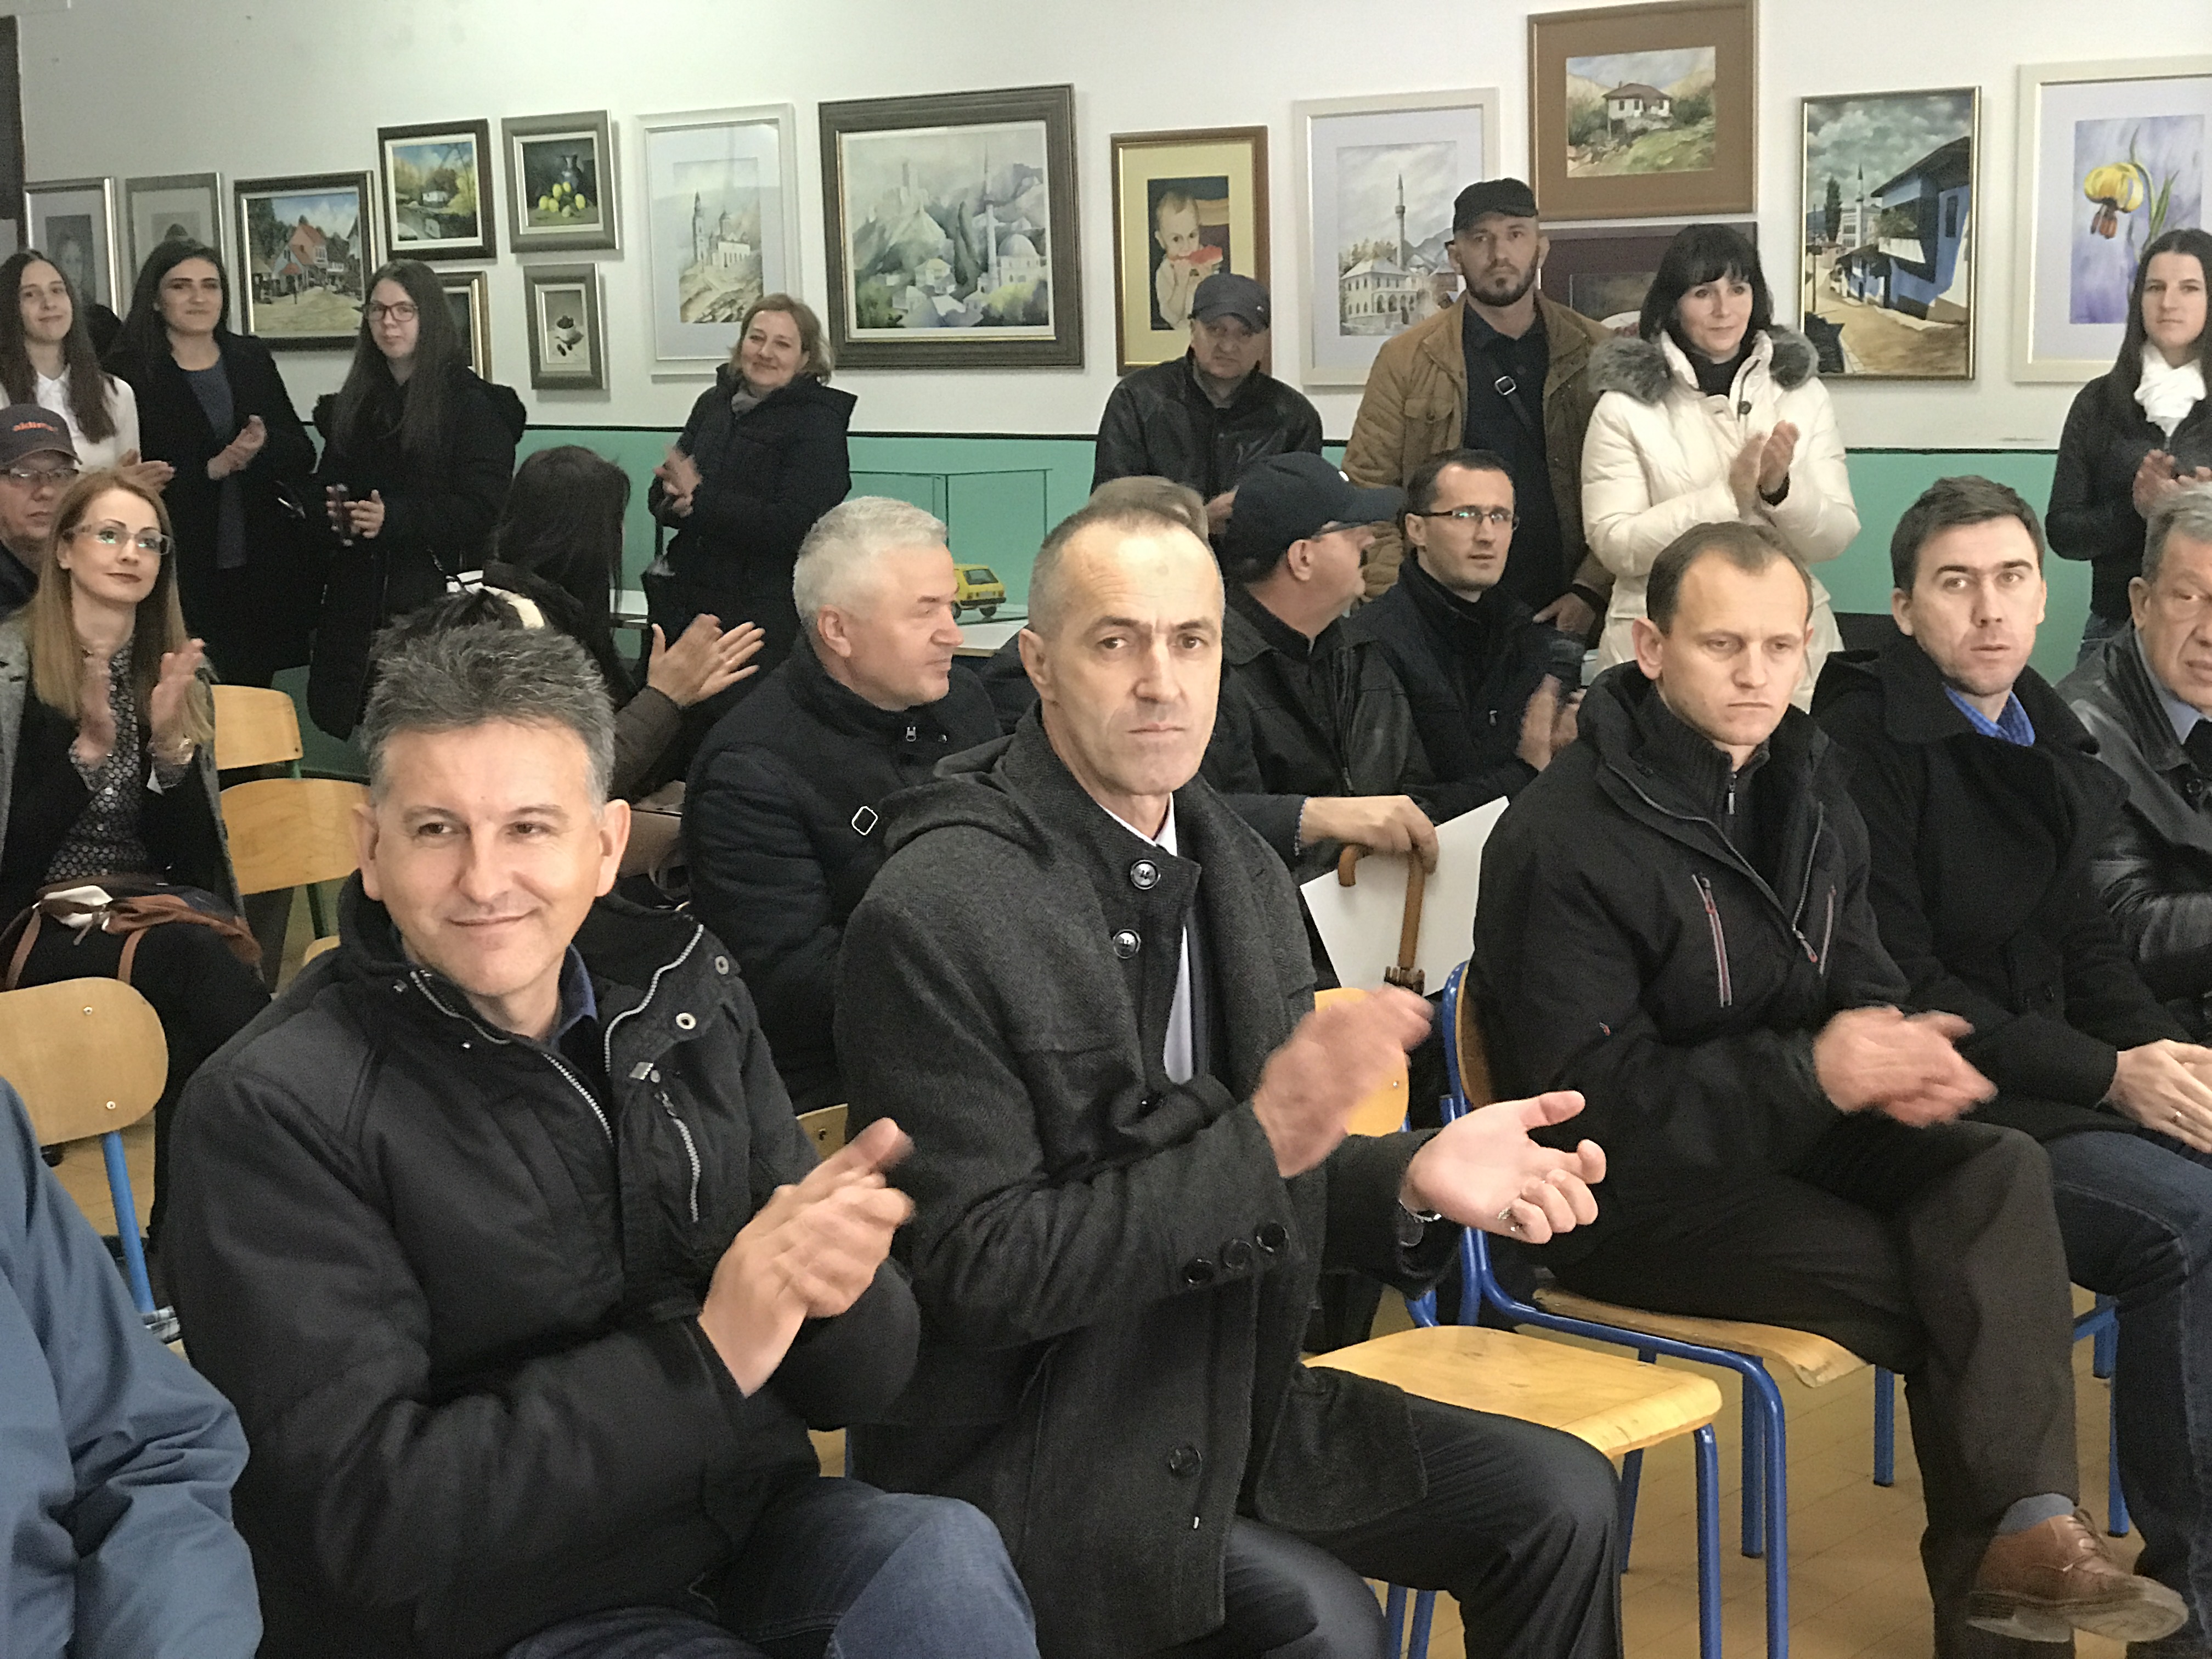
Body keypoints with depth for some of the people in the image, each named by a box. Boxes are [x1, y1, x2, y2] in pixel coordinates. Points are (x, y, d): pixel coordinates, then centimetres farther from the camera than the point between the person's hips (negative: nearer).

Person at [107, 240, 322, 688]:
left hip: (262, 567, 4)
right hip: (182, 572, -4)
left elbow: (303, 454, 10)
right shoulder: (129, 372, -1)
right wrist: (212, 469, -16)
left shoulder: (251, 358, 13)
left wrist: (264, 444, -12)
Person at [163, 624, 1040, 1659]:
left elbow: (859, 1379, 3)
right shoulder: (276, 1110, -13)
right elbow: (369, 1515, -19)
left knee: (947, 1556, -25)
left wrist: (836, 1287, -22)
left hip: (744, 1528, 5)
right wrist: (705, 1355, -24)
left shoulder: (684, 995, 2)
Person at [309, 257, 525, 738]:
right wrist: (331, 512, 1)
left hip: (437, 592, -5)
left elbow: (482, 507, -10)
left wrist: (394, 518, -19)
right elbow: (329, 484, 26)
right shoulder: (354, 404, 17)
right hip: (360, 594, 6)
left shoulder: (471, 401, -3)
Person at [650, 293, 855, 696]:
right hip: (694, 600, 5)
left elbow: (792, 526, -18)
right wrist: (674, 499, -14)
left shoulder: (817, 423, -7)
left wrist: (700, 499, -17)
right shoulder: (713, 404, 10)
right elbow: (661, 496, 11)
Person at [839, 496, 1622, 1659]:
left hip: (1220, 1397, 8)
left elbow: (1270, 1187, 12)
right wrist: (1256, 1140, -27)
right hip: (1019, 1454, -7)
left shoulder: (1237, 869, 6)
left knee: (1560, 1499, 1)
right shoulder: (931, 917, -20)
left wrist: (1411, 1180, -10)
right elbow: (978, 1269, -21)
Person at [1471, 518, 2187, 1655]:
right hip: (1629, 1191, -7)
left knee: (2001, 1172, -22)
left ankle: (2022, 1531, -28)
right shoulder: (1564, 838, -16)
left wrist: (1891, 1054, -15)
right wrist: (1813, 1074, -28)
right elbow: (1595, 1101, -19)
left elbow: (1860, 982, 11)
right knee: (1952, 1287, -21)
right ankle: (2009, 1539, -4)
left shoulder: (1803, 782, 7)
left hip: (1789, 1128, 7)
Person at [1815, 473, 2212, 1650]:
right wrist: (2110, 1076, -16)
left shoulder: (2043, 737, 15)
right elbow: (1897, 988, -14)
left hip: (2044, 1079, 8)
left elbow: (2085, 945, 18)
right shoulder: (1861, 745, -10)